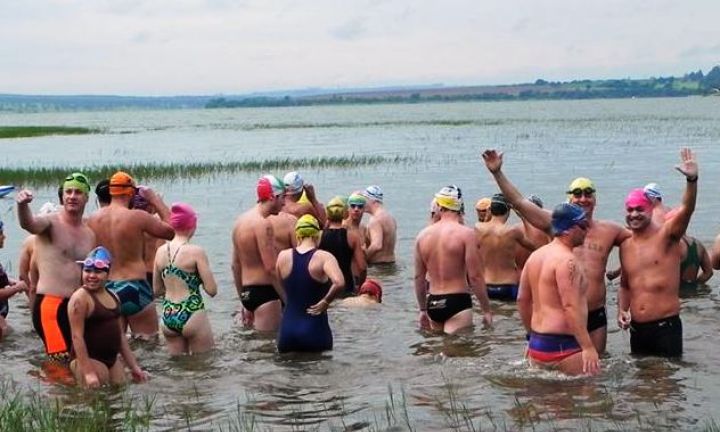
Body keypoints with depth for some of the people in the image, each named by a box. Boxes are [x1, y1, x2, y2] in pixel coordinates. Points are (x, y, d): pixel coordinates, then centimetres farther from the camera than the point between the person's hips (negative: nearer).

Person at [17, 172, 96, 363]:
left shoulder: (90, 234, 13)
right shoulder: (51, 223, -7)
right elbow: (29, 224, -31)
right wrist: (22, 205, -52)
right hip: (50, 304, -7)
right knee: (61, 363, -12)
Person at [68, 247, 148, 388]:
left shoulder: (113, 297, 13)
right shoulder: (80, 297, -10)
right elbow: (77, 336, -16)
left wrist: (134, 366, 16)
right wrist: (88, 372, -21)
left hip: (112, 360, 8)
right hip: (90, 360, -8)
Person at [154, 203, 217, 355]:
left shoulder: (161, 251, 4)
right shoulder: (196, 252, -12)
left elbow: (156, 290, 14)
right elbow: (212, 290, -12)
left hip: (168, 316, 6)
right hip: (192, 316, -6)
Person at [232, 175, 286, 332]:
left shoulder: (241, 220, 14)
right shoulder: (263, 224, -15)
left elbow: (236, 266, 19)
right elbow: (271, 268, -20)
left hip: (246, 291, 9)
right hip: (264, 291, -9)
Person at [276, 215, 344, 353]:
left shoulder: (283, 256, 1)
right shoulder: (324, 257, -11)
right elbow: (339, 283, -28)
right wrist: (325, 302, -13)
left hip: (287, 330, 3)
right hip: (315, 331, -3)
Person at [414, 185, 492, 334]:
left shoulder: (423, 235, 7)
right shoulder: (466, 233, -9)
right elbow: (475, 276, -11)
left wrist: (423, 309, 24)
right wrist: (487, 310, -3)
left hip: (433, 303, 6)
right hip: (457, 302, -5)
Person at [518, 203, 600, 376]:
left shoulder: (536, 256, 13)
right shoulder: (567, 260, -15)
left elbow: (522, 300, 19)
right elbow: (570, 306, -23)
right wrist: (588, 347, -25)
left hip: (537, 344, 10)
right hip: (562, 347, -10)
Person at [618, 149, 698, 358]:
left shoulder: (667, 235, -5)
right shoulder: (625, 246, 11)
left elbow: (686, 209, -25)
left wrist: (691, 180, -41)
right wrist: (622, 311, 6)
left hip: (666, 326, -6)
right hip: (637, 329, 6)